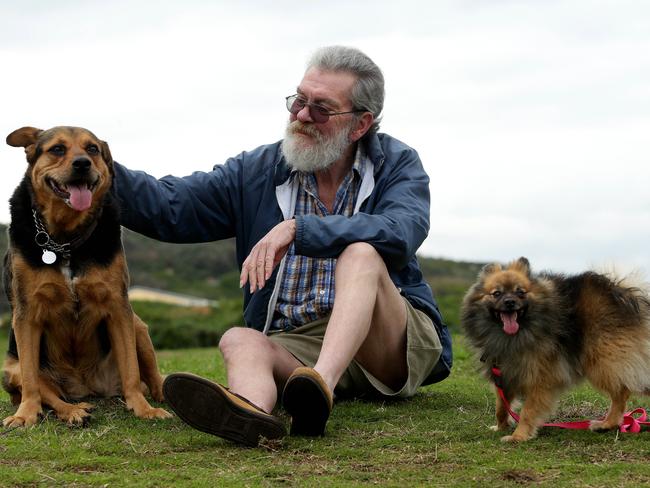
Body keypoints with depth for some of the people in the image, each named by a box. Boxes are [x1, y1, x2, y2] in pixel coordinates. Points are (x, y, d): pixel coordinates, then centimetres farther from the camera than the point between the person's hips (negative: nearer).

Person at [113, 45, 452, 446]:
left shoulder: (398, 165, 1)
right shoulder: (257, 172, 9)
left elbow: (399, 234, -21)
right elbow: (167, 206, 2)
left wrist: (297, 229, -30)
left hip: (395, 343, -2)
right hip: (294, 348, 3)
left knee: (361, 253, -29)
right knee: (240, 340, -28)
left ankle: (321, 387, -54)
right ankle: (251, 410, -63)